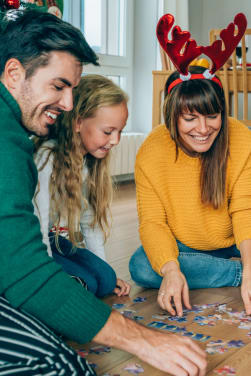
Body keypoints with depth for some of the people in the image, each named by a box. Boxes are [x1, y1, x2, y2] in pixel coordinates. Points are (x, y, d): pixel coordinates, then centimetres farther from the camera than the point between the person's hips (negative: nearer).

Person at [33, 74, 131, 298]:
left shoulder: (91, 162, 3)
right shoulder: (47, 158, -23)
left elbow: (90, 220, 9)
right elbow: (37, 222, -25)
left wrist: (106, 271, 8)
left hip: (60, 242, 8)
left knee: (105, 279, -11)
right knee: (85, 284, -22)